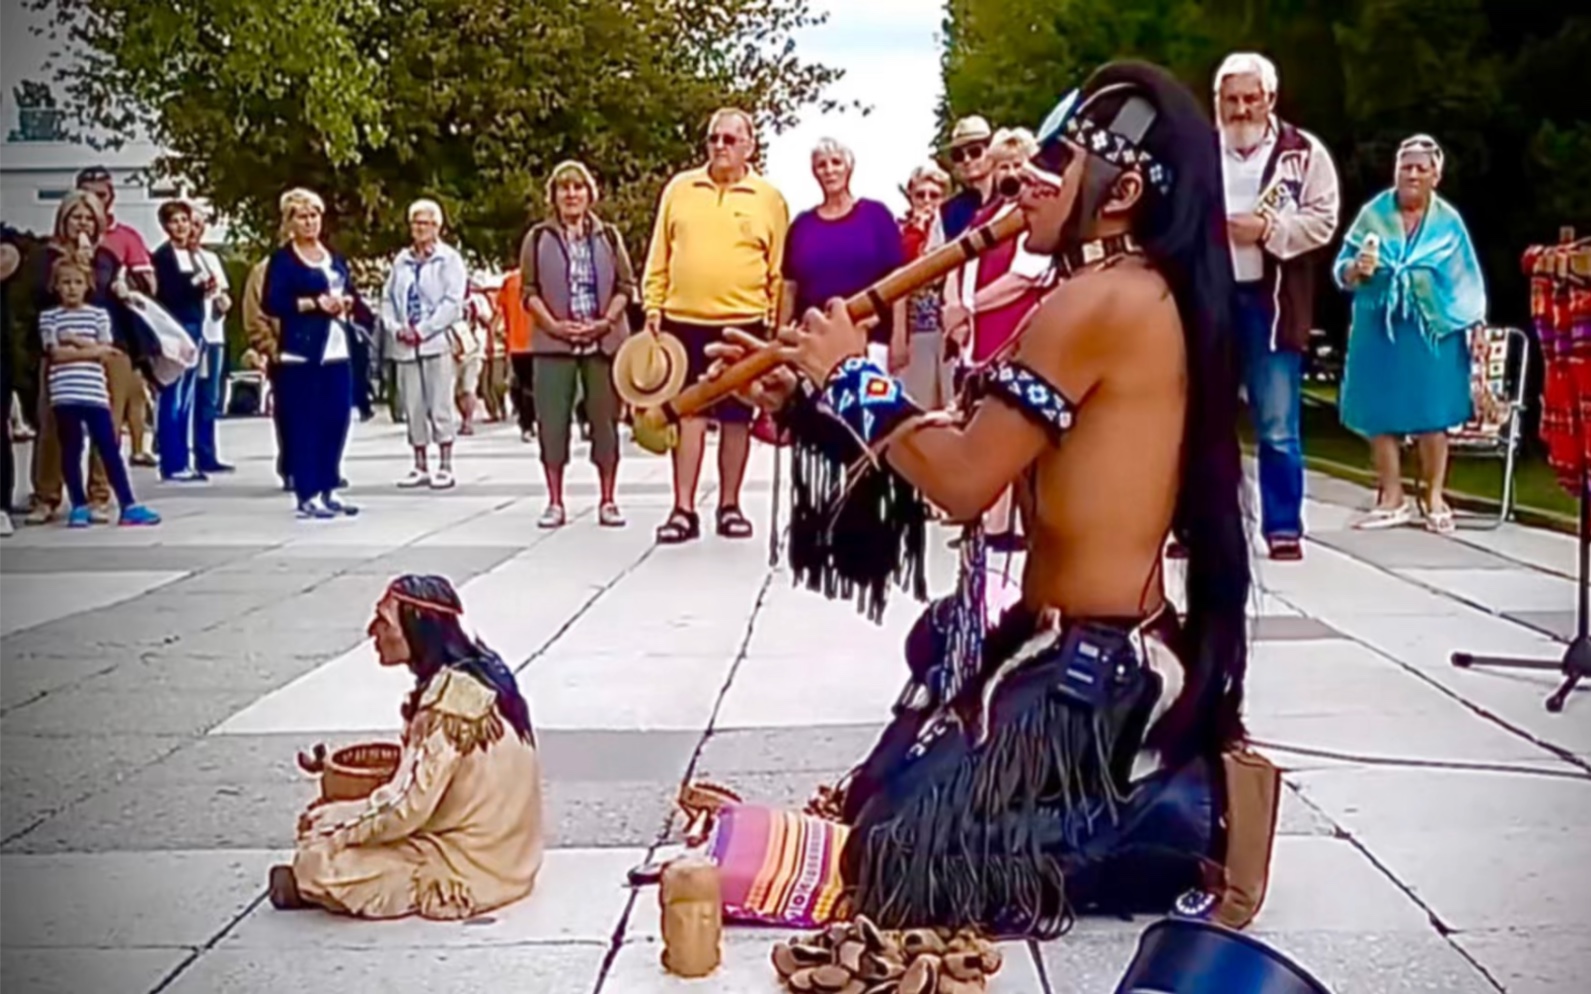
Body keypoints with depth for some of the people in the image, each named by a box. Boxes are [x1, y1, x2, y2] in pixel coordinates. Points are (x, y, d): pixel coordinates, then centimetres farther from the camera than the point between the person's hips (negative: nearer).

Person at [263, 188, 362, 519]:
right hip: (301, 352, -6)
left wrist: (346, 302, 0)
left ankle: (328, 490, 16)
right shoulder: (282, 259, -3)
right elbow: (271, 304, -11)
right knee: (303, 423, -4)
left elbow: (351, 292, 22)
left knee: (338, 420, 6)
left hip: (336, 351, 6)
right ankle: (306, 496, 0)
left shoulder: (335, 258, 18)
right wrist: (314, 303, -16)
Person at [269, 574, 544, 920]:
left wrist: (331, 822, -7)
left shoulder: (450, 699, -23)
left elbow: (409, 809, -21)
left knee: (317, 863, -15)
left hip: (471, 867, -9)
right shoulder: (474, 675, 5)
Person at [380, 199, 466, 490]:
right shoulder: (401, 261, 14)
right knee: (412, 407, 7)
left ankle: (445, 466, 2)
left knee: (440, 405, -3)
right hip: (405, 345, 5)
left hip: (436, 342, -4)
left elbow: (453, 302, -8)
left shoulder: (449, 259, 0)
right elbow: (388, 299, 15)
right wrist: (395, 328, -2)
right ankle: (420, 467, 14)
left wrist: (423, 330, -11)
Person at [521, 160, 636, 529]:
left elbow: (626, 285, 6)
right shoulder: (538, 237, 9)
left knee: (605, 419, 2)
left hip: (604, 341, 0)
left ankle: (607, 501, 9)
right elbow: (529, 290, 4)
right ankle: (555, 502, 7)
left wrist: (606, 321, -9)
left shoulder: (608, 235, 10)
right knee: (552, 422, -1)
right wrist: (554, 325, -11)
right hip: (554, 343, 0)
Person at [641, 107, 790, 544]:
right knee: (689, 413, 2)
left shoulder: (769, 199, 4)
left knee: (736, 417, 6)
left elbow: (779, 269, 4)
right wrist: (653, 306, 4)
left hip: (744, 322, -1)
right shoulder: (679, 188, 8)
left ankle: (730, 506, 16)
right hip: (684, 320, 1)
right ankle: (684, 509, 5)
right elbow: (659, 256, 10)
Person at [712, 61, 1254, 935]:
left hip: (1090, 666, -10)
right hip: (1120, 649, 10)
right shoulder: (1145, 292, 11)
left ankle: (1160, 835, -3)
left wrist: (853, 379, -6)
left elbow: (963, 479, -20)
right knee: (896, 791, 21)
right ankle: (1169, 801, 15)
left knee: (905, 849, -6)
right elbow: (979, 440, 9)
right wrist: (810, 398, 6)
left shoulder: (1097, 299, -20)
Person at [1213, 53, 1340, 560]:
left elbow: (1322, 221, -3)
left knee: (1278, 426, 0)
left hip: (1270, 301, -2)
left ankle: (1283, 528, 8)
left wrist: (1266, 228, -16)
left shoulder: (1304, 153, 3)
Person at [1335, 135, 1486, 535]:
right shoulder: (1373, 214, 2)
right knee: (1380, 415, 3)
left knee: (1431, 416, 0)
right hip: (1379, 330, 1)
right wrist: (1357, 269, -20)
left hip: (1432, 332, -1)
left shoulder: (1448, 221, 3)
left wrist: (1476, 328, 2)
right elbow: (1342, 273, 2)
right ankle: (1392, 499, 14)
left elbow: (1466, 283, 7)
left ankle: (1435, 498, 14)